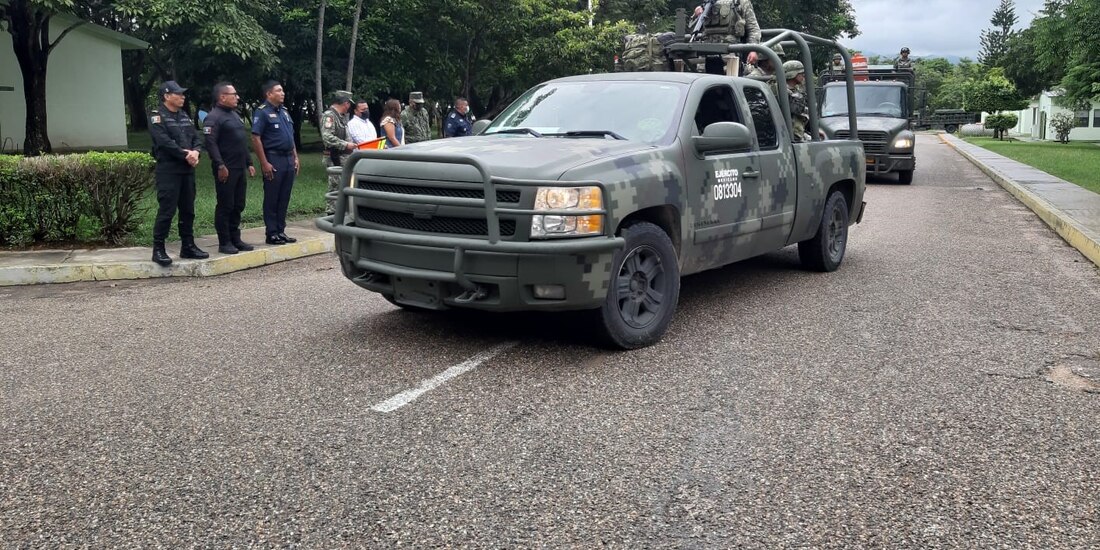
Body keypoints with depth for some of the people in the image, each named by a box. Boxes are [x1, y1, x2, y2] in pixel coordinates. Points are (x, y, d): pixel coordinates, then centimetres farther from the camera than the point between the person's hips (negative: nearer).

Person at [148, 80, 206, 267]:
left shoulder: (184, 115, 17)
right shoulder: (157, 116, -6)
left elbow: (196, 137, 11)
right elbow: (164, 142, -18)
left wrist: (195, 151, -9)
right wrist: (185, 155, -16)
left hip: (187, 169, 8)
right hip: (168, 171, -8)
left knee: (188, 210, 11)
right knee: (166, 211, -8)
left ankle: (188, 246, 20)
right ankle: (158, 249, -2)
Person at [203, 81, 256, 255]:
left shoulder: (235, 115, 19)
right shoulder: (214, 118, -10)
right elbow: (210, 144, -18)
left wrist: (249, 163, 19)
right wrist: (220, 166, -23)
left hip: (240, 169, 9)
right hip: (226, 170, -9)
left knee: (238, 206, 12)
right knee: (225, 206, -3)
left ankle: (235, 239, 20)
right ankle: (224, 243, 3)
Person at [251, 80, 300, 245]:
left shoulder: (284, 111, 17)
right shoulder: (262, 112, -8)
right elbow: (256, 138, -14)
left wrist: (295, 158, 14)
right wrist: (264, 163, -18)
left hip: (288, 159, 7)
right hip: (273, 160, -7)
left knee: (284, 198, 10)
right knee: (272, 199, -1)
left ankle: (281, 231, 17)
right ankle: (272, 233, 4)